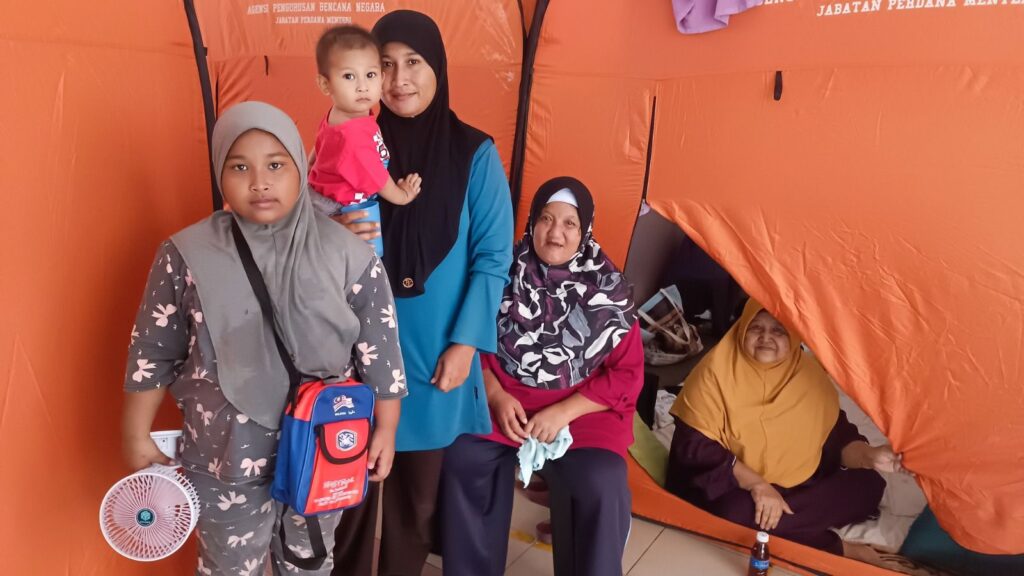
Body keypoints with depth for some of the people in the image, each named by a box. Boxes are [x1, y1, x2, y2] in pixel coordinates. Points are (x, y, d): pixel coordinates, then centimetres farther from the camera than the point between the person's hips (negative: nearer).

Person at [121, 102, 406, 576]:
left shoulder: (349, 256, -12)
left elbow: (378, 350, -4)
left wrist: (386, 430, 1)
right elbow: (153, 353, -1)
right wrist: (137, 435, 5)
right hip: (225, 459, 0)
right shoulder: (187, 256, -11)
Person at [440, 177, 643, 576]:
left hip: (584, 408, -1)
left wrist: (564, 412, -14)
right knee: (462, 457, -23)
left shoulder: (607, 289, -6)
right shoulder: (508, 272, -2)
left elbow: (627, 374, -4)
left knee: (600, 484, -28)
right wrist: (497, 397, -12)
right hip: (507, 398, 2)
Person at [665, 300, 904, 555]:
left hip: (796, 485, 5)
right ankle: (820, 543, -12)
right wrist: (755, 483, -26)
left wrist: (869, 456, -19)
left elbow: (836, 436, 3)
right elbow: (695, 445, -20)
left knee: (866, 486, -9)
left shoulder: (810, 374, -3)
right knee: (737, 512, -36)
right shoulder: (717, 370, -17)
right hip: (732, 486, -5)